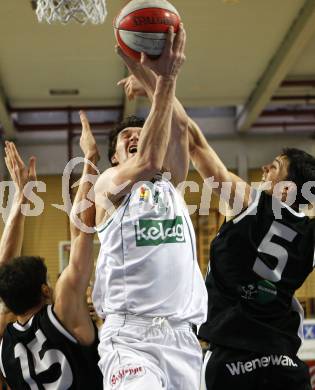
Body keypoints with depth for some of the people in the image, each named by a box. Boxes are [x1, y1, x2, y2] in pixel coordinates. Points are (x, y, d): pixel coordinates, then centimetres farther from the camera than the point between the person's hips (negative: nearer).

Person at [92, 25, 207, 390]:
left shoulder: (172, 181, 20)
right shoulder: (108, 183, 8)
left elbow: (178, 132, 0)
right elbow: (147, 162, -14)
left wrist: (164, 76, -9)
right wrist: (164, 78, -17)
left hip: (182, 334, 5)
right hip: (131, 333, -4)